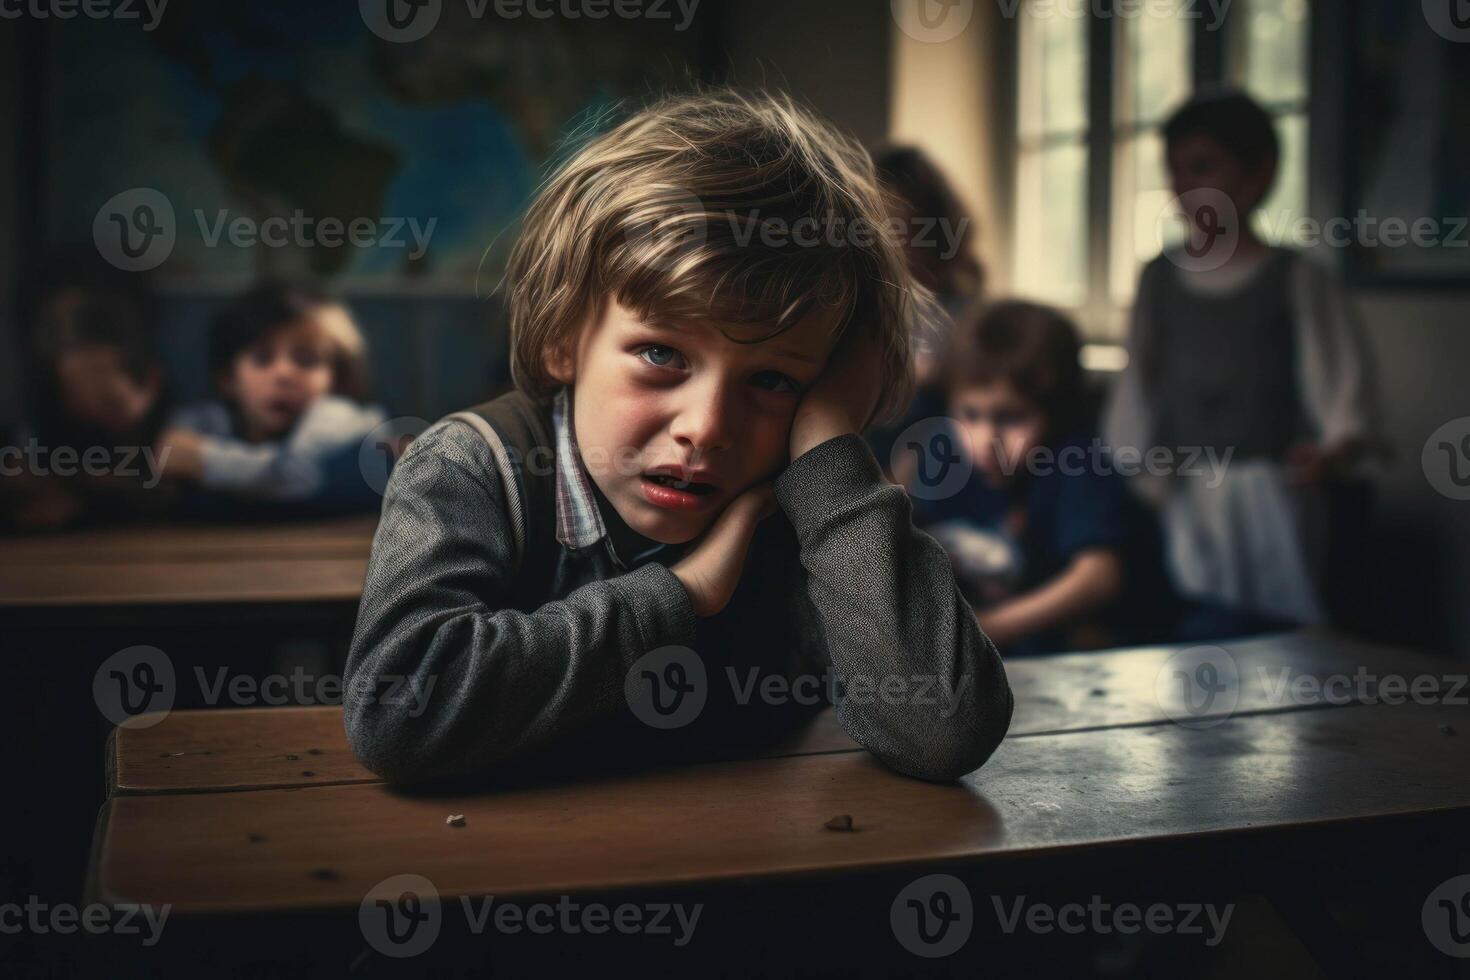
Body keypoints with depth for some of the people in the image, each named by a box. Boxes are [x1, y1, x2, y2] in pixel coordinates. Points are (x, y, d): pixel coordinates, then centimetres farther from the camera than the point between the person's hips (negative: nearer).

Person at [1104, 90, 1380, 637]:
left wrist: (1332, 456, -25)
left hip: (1264, 505, -3)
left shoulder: (1297, 282, 0)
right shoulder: (1160, 278, 12)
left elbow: (1348, 406, -5)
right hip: (1175, 505, 3)